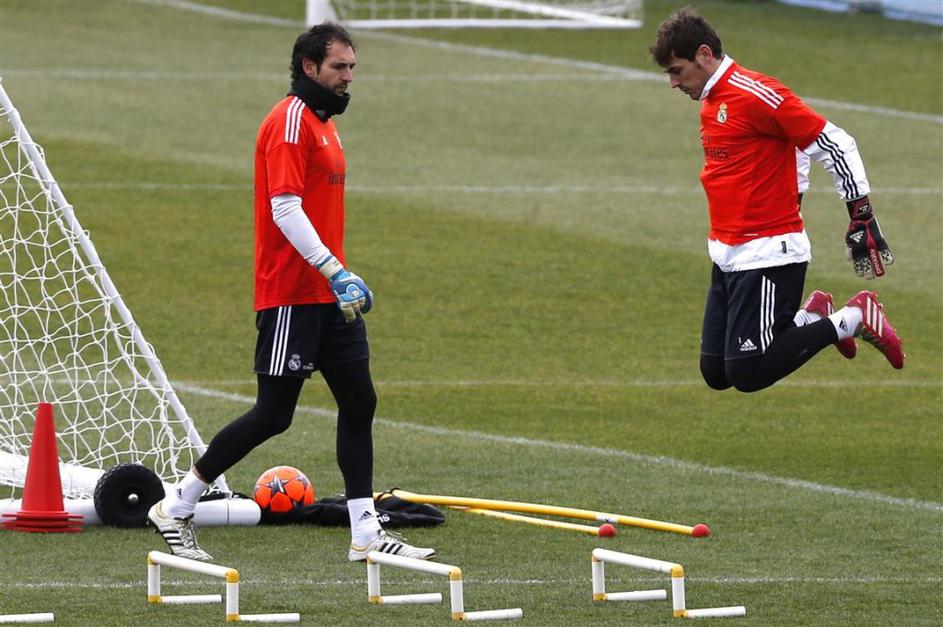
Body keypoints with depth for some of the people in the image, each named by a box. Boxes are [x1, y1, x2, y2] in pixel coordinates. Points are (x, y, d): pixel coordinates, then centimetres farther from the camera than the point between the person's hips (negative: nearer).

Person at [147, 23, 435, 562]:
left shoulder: (324, 123, 17)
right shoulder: (290, 121, -13)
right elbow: (285, 208, -22)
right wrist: (334, 270, -27)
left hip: (328, 295, 10)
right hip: (292, 295, -10)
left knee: (359, 401, 5)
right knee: (273, 414, -6)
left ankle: (366, 534, 7)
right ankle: (176, 508, 5)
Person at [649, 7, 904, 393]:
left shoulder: (754, 93, -16)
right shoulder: (710, 103, 12)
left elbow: (836, 144, -15)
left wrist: (862, 216, -15)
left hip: (767, 257, -9)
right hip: (727, 257, 9)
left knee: (746, 376, -11)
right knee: (715, 375, 7)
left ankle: (852, 320, 3)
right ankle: (812, 318, 22)